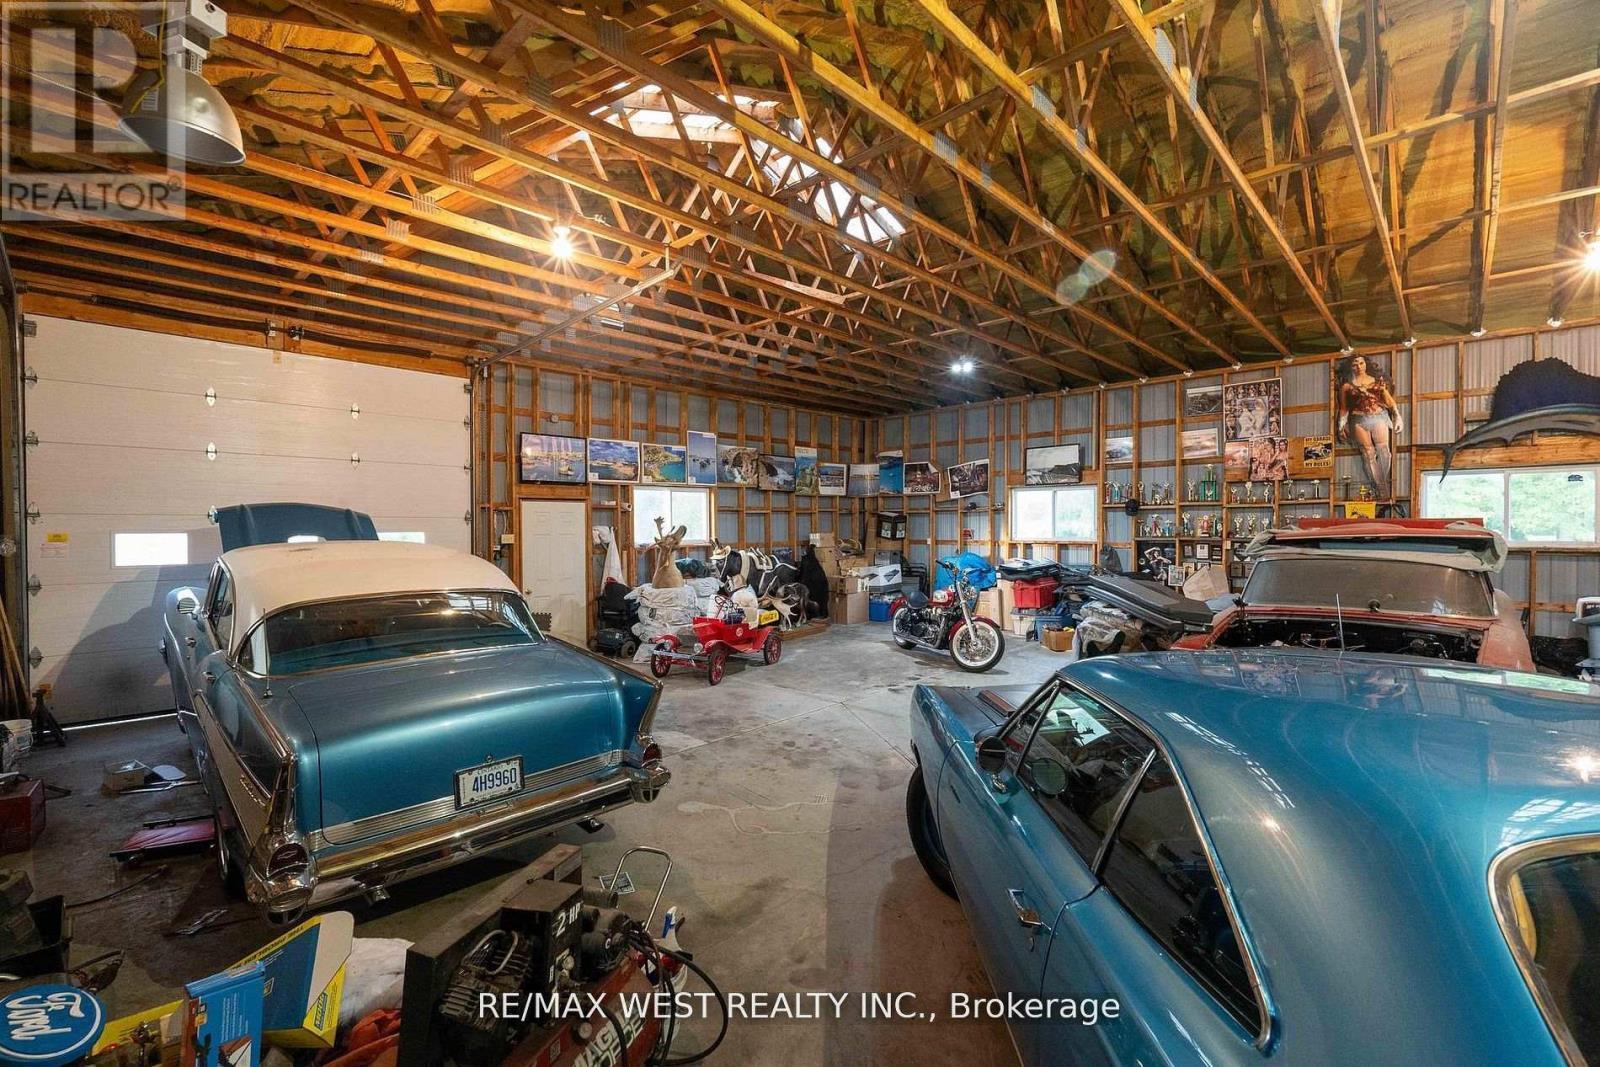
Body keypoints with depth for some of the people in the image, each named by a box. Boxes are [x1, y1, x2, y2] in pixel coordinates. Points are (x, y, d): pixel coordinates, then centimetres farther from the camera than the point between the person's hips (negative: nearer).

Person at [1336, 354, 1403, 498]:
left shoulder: (1378, 380, 13)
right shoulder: (1347, 386, 8)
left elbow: (1389, 399, 11)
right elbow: (1343, 408, 11)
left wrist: (1397, 416, 3)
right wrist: (1341, 427, 5)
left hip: (1379, 417, 1)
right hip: (1359, 420, -1)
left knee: (1384, 451, -10)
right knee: (1368, 454, -5)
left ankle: (1384, 486, -5)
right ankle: (1381, 491, -3)